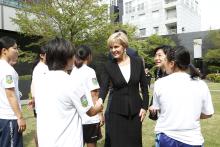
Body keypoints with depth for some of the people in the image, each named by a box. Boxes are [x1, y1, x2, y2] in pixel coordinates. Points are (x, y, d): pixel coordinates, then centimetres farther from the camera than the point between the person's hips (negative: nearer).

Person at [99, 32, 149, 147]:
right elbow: (103, 88, -13)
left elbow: (144, 87, 3)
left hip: (135, 109, 1)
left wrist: (145, 106, -1)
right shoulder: (108, 66, -6)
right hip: (117, 111, -1)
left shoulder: (138, 62, -3)